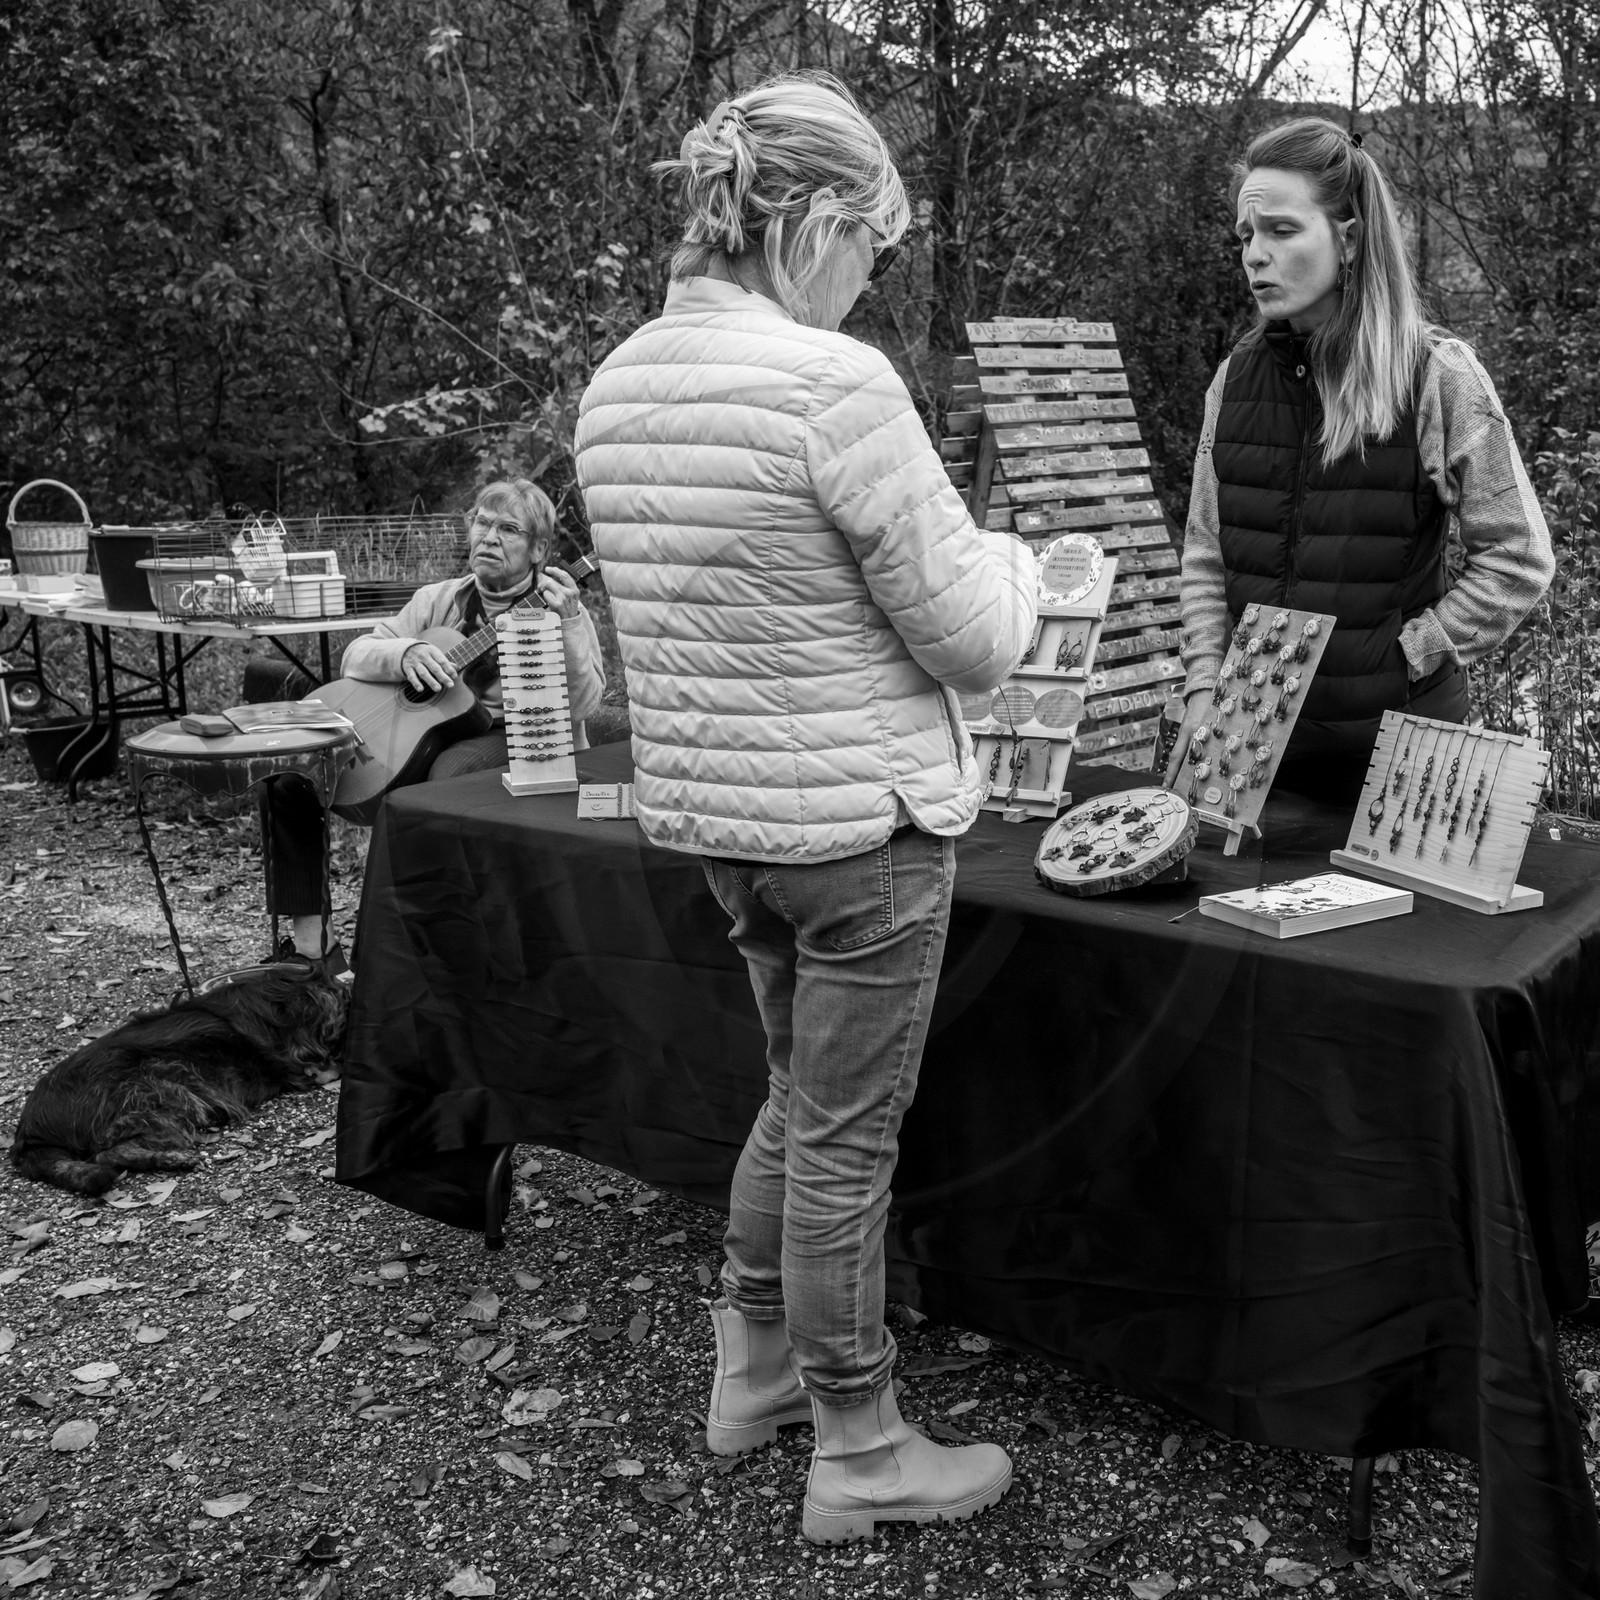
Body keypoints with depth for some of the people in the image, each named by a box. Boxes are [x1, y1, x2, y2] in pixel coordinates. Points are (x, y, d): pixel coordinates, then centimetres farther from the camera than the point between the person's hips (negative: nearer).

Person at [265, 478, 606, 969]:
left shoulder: (560, 610, -1)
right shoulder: (438, 601, 12)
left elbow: (579, 706, -15)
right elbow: (355, 656, 6)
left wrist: (568, 622, -28)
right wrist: (406, 653, -15)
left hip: (527, 750, -5)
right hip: (420, 745, 5)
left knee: (453, 770, -39)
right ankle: (308, 940, -3)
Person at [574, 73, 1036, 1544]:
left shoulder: (616, 384, 4)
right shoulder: (838, 383, -20)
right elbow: (974, 643, -16)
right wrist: (1008, 560, 7)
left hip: (713, 812, 7)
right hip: (862, 822, -7)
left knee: (801, 1090, 25)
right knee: (848, 1137, 8)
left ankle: (752, 1366, 40)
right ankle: (858, 1454, 27)